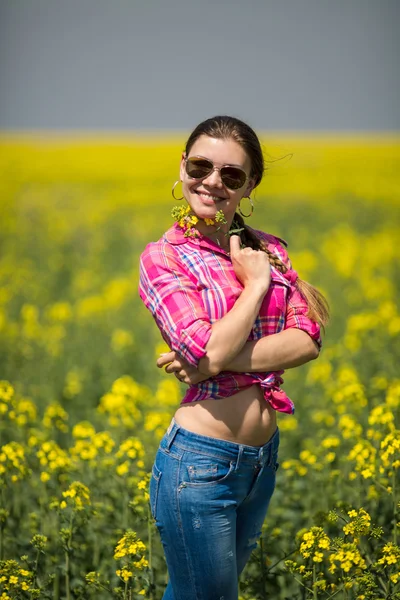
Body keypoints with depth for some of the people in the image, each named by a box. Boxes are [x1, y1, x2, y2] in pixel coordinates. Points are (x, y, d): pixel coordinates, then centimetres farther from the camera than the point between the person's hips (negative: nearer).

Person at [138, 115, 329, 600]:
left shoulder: (267, 249, 7)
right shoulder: (162, 257, -7)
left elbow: (308, 338, -7)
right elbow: (211, 350, -20)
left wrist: (221, 360, -19)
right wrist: (255, 283, -10)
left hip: (262, 458, 5)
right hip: (199, 462, -5)